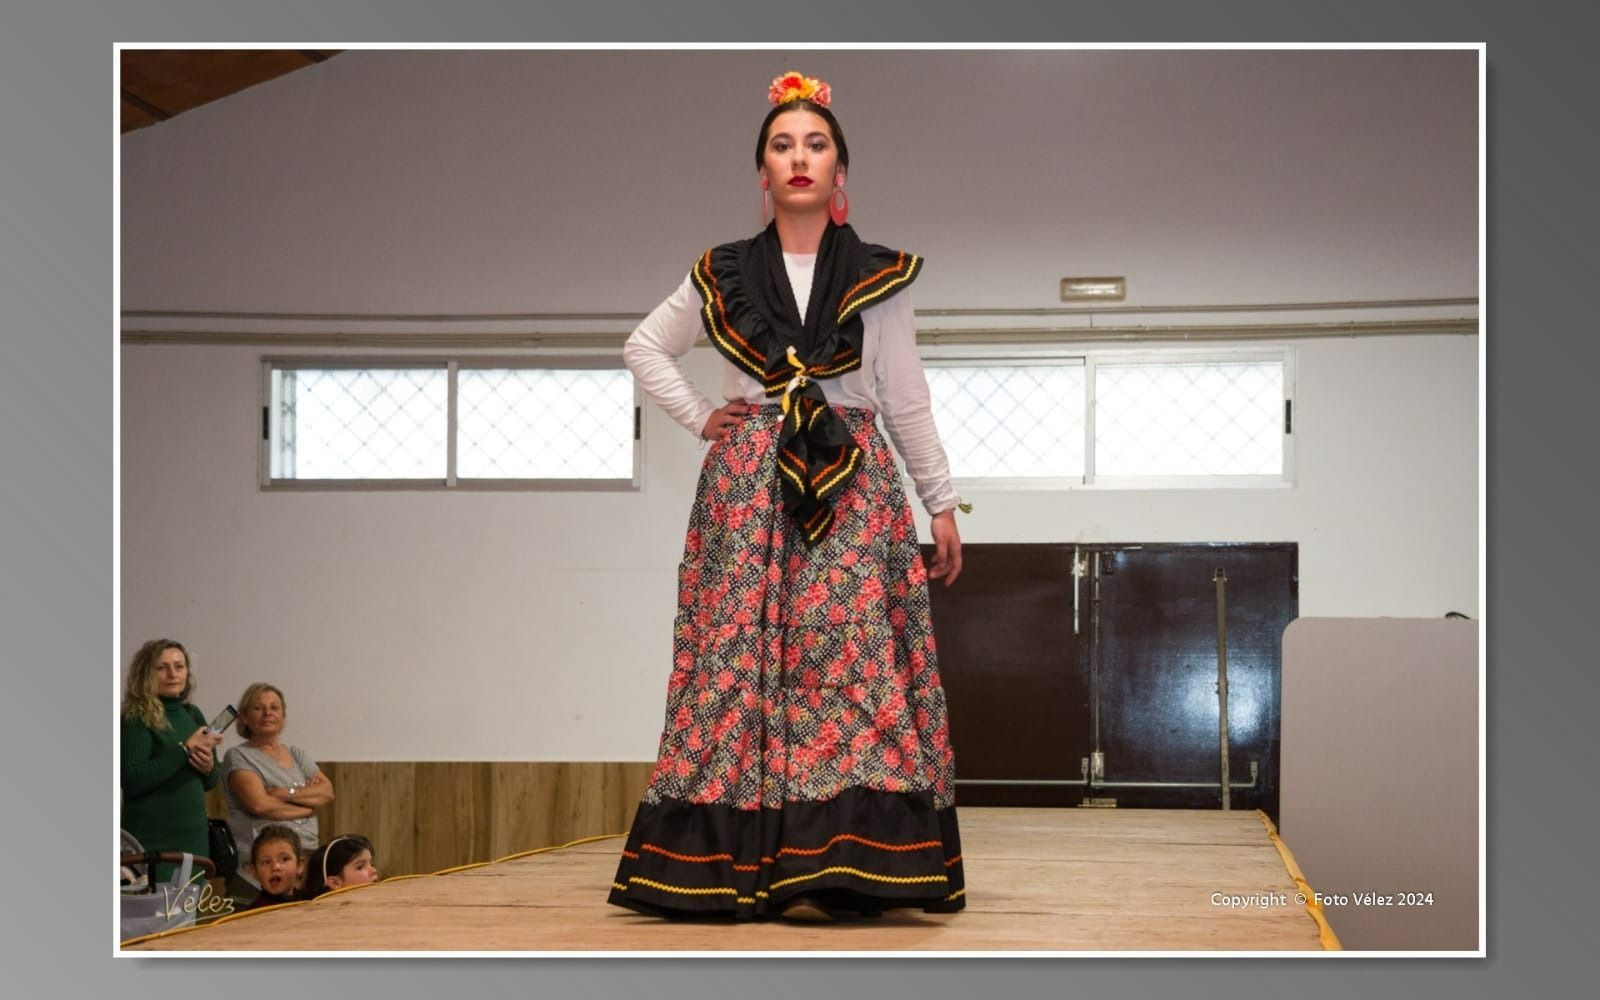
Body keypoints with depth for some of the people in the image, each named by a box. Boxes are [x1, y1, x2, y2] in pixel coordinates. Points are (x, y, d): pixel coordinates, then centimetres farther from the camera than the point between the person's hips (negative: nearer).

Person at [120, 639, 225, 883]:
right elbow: (132, 781, -20)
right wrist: (185, 749, -20)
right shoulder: (136, 719, -9)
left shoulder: (193, 714, 10)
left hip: (194, 835, 6)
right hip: (152, 841, -6)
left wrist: (209, 767, -6)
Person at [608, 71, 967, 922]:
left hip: (853, 492, -1)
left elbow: (907, 401, 9)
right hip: (746, 492, 1)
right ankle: (734, 864, -1)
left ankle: (840, 868, -9)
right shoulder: (722, 276, 9)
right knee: (740, 663, -4)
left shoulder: (879, 277, 8)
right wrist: (700, 418, 6)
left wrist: (943, 504, 7)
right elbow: (644, 348, 19)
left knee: (850, 662, -10)